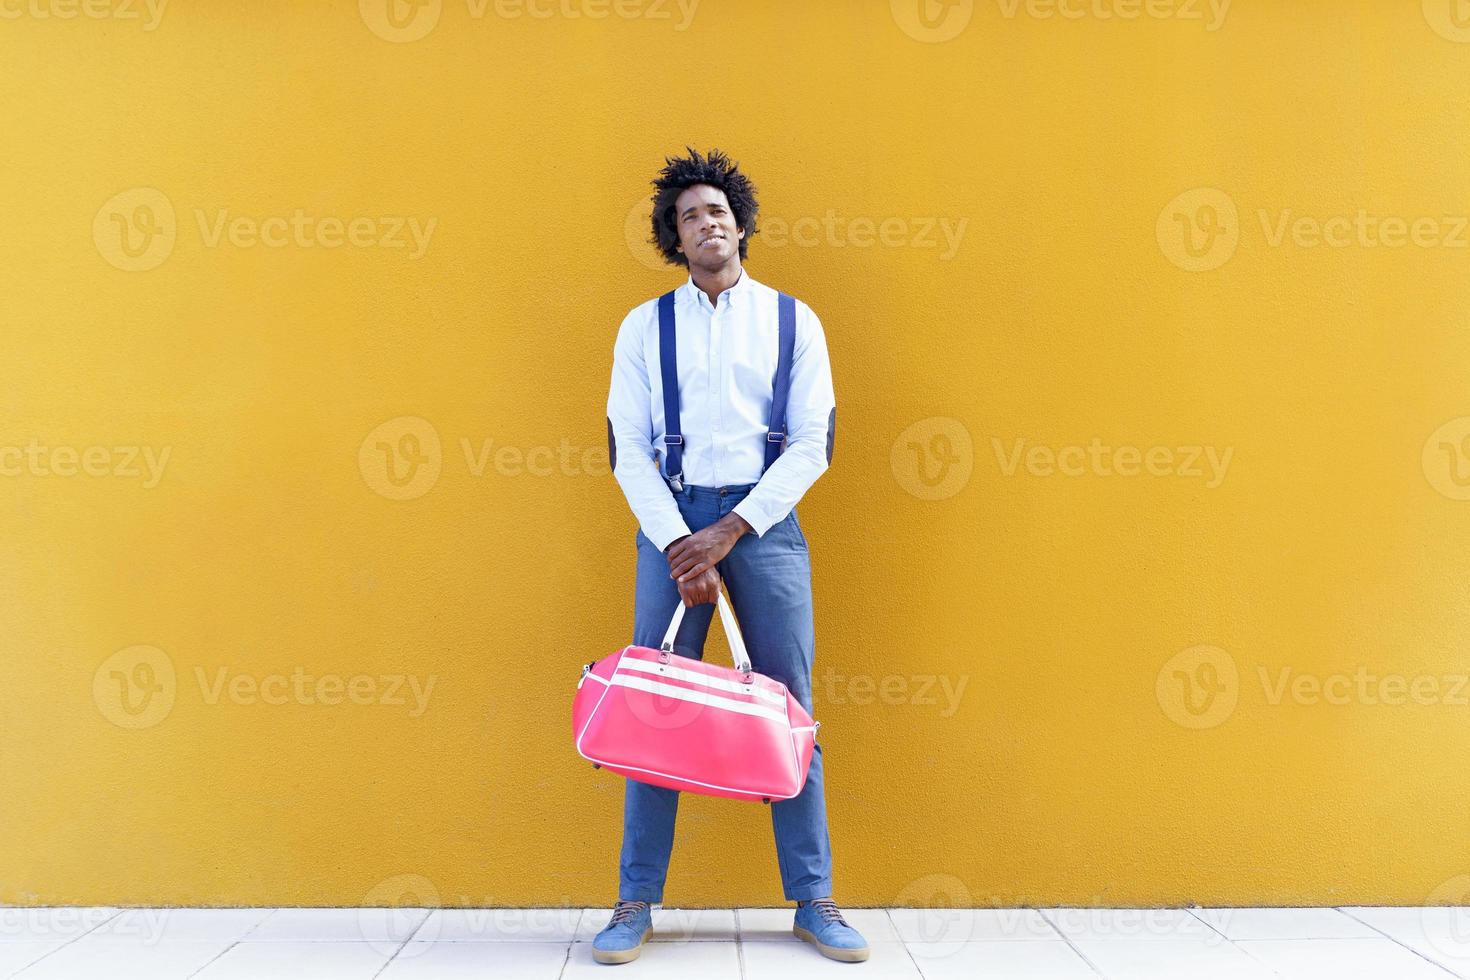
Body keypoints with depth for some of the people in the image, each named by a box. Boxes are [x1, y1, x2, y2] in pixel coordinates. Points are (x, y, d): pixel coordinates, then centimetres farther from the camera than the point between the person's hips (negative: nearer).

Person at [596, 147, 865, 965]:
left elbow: (815, 443, 1)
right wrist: (680, 544, -9)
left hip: (765, 521, 0)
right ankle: (637, 901, 8)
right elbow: (628, 448, 3)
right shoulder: (644, 326, 10)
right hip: (672, 522, 0)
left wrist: (730, 530, -9)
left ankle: (814, 899, 10)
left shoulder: (793, 320, 8)